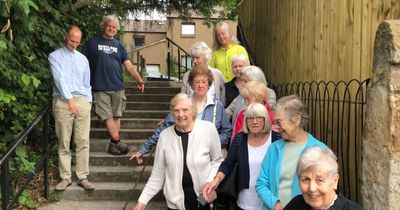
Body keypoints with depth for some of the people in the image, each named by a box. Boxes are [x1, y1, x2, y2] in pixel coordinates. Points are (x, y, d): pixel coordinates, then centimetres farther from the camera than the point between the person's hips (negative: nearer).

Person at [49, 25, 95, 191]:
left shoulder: (83, 58, 19)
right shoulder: (55, 56, 4)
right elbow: (60, 79, -8)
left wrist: (88, 101, 9)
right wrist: (69, 99, -17)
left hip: (82, 100, 3)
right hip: (63, 101, -3)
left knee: (83, 141, 0)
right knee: (64, 142, 1)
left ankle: (83, 177, 4)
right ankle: (65, 177, 9)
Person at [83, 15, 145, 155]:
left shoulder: (118, 46, 13)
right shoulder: (93, 43, 6)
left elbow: (129, 66, 7)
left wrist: (139, 79, -8)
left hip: (118, 87, 3)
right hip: (100, 87, -3)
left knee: (116, 116, 4)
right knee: (107, 116, -6)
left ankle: (113, 144, 11)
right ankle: (117, 142, -4)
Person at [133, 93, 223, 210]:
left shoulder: (208, 129, -10)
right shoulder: (165, 135, -6)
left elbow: (217, 160, 2)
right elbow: (158, 174, 1)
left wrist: (210, 182, -13)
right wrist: (143, 200, -1)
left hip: (204, 197, -1)